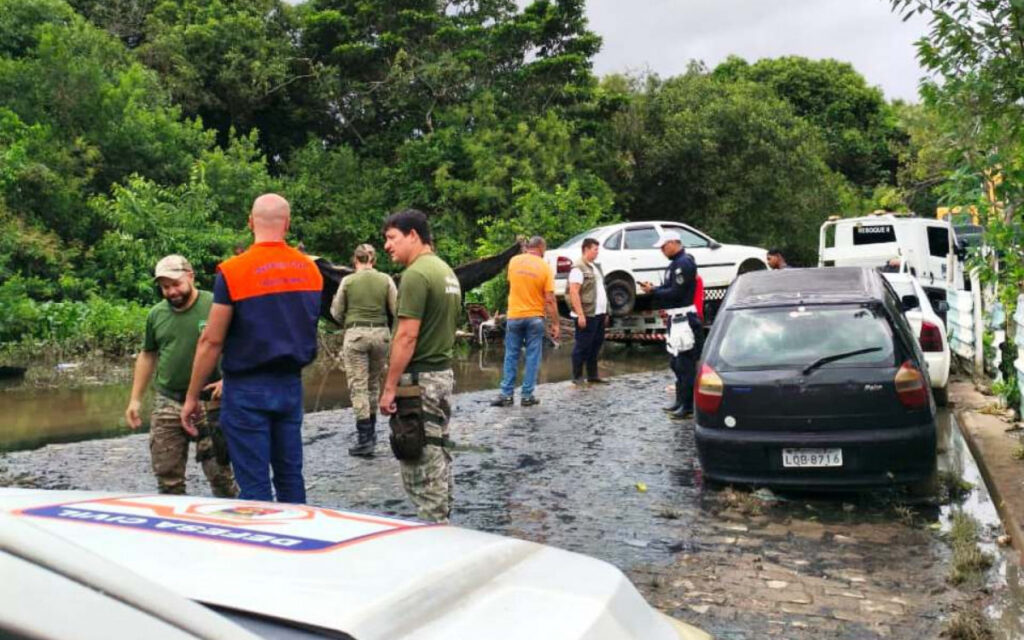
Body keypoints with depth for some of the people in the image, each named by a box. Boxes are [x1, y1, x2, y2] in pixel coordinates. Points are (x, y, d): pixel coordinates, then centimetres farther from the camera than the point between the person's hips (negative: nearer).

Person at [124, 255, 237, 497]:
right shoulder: (156, 314, 10)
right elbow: (147, 356, 19)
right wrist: (135, 399, 15)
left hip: (209, 403, -5)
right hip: (167, 404, 5)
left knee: (218, 470, 0)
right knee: (166, 475, 10)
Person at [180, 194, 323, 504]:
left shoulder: (233, 271, -12)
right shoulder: (311, 270, 2)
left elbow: (212, 341, -10)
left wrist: (192, 397, -2)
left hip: (249, 388, -5)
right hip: (291, 384, 5)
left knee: (254, 484, 2)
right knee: (290, 475, 14)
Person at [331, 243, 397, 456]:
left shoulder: (348, 281, -2)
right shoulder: (385, 280, 1)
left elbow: (337, 314, 5)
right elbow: (397, 310, -1)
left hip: (355, 334, -3)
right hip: (380, 333, 3)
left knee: (358, 386, 0)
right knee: (374, 384, 17)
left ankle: (365, 439, -5)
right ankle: (371, 432, 26)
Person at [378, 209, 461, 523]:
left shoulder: (416, 274, -16)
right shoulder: (446, 271, 13)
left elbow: (407, 335, -20)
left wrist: (389, 387, -16)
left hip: (419, 379, -10)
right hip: (444, 373, 10)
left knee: (421, 465, -3)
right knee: (438, 458, 15)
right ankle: (442, 526, 24)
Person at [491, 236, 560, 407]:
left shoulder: (514, 261, 0)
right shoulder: (545, 268, -8)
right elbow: (550, 299, -10)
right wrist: (555, 324, -5)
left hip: (514, 316, 2)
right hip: (535, 317, -2)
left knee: (511, 356, 8)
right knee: (532, 357, 5)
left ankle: (506, 394, 7)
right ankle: (527, 396, 7)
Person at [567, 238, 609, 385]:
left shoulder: (595, 267, 18)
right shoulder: (578, 268, -11)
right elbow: (573, 292, -17)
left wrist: (605, 312, 20)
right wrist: (580, 314, -22)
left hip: (599, 314, 9)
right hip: (587, 315, -9)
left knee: (595, 346, 13)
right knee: (582, 346, -2)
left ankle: (592, 375, 21)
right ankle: (577, 377, 6)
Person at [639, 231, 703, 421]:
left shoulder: (684, 263, -15)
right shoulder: (675, 264, 17)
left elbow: (676, 292, -20)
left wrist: (653, 291, -12)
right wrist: (653, 289, 2)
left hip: (685, 319, -11)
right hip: (676, 319, 11)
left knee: (685, 364, -7)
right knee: (676, 363, 17)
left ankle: (688, 406, -3)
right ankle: (680, 399, 27)